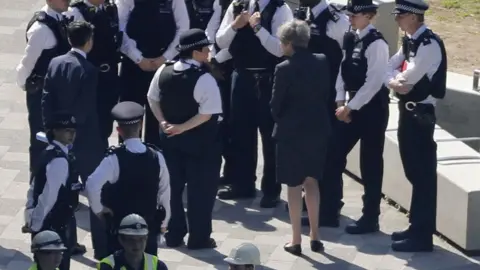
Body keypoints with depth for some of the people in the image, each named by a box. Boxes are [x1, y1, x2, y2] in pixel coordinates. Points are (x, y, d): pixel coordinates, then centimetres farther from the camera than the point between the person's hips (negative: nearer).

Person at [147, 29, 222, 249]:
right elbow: (207, 114, -24)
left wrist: (164, 122, 3)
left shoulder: (163, 71, -1)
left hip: (170, 139, 6)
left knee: (173, 186, 17)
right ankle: (199, 238, 11)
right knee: (200, 190, 5)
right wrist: (182, 127, -17)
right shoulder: (204, 79, -21)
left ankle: (173, 235, 24)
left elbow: (152, 99, 7)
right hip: (200, 142, -6)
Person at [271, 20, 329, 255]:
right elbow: (327, 94, 6)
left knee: (294, 185, 5)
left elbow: (276, 105, -10)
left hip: (291, 131, -5)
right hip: (318, 128, 5)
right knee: (311, 182, 18)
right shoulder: (322, 62, -1)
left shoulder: (284, 68, -16)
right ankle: (314, 236, 20)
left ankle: (296, 241, 10)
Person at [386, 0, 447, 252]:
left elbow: (408, 77, -21)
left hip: (421, 114, -9)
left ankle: (423, 236, 2)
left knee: (423, 174, -3)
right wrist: (394, 82, -11)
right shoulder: (409, 41, 10)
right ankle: (416, 226, 27)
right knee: (414, 172, 16)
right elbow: (390, 68, 10)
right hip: (407, 110, 9)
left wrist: (397, 79, 0)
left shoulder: (430, 44, -19)